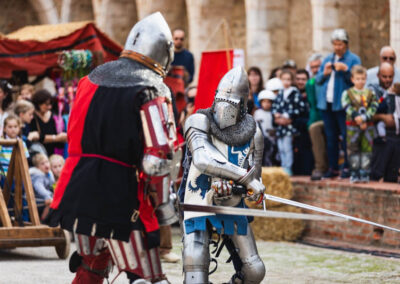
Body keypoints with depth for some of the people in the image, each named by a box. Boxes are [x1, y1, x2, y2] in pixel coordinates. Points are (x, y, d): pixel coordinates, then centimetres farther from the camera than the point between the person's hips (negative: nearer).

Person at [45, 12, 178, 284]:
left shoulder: (91, 79, 11)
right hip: (120, 195, -7)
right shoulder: (152, 90, -10)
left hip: (79, 188, 7)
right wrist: (163, 202, -5)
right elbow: (159, 157, -16)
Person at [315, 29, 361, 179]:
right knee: (331, 137, 9)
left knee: (346, 136, -7)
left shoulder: (354, 59, 0)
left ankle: (348, 167, -2)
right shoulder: (327, 59, 17)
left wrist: (346, 69, -21)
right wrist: (324, 73, -5)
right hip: (327, 104, 6)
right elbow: (317, 80, 16)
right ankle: (333, 167, 15)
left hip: (343, 104, -5)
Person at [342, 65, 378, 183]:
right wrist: (357, 119, -18)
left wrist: (364, 118, -18)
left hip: (368, 126, 1)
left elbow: (373, 108, -2)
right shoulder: (347, 93, 1)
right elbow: (348, 108, -8)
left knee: (366, 150, 0)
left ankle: (364, 173, 4)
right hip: (353, 126, -1)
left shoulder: (370, 94, 7)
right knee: (353, 150, 1)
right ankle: (354, 173, 7)